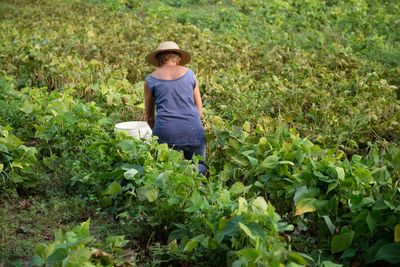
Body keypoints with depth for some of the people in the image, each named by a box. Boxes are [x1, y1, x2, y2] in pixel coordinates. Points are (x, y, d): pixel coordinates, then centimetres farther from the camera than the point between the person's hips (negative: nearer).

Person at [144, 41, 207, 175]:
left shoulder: (150, 79, 9)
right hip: (192, 131, 1)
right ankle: (195, 169, -18)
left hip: (166, 133, -1)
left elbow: (149, 116, 17)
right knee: (199, 165, 17)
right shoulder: (189, 74, 12)